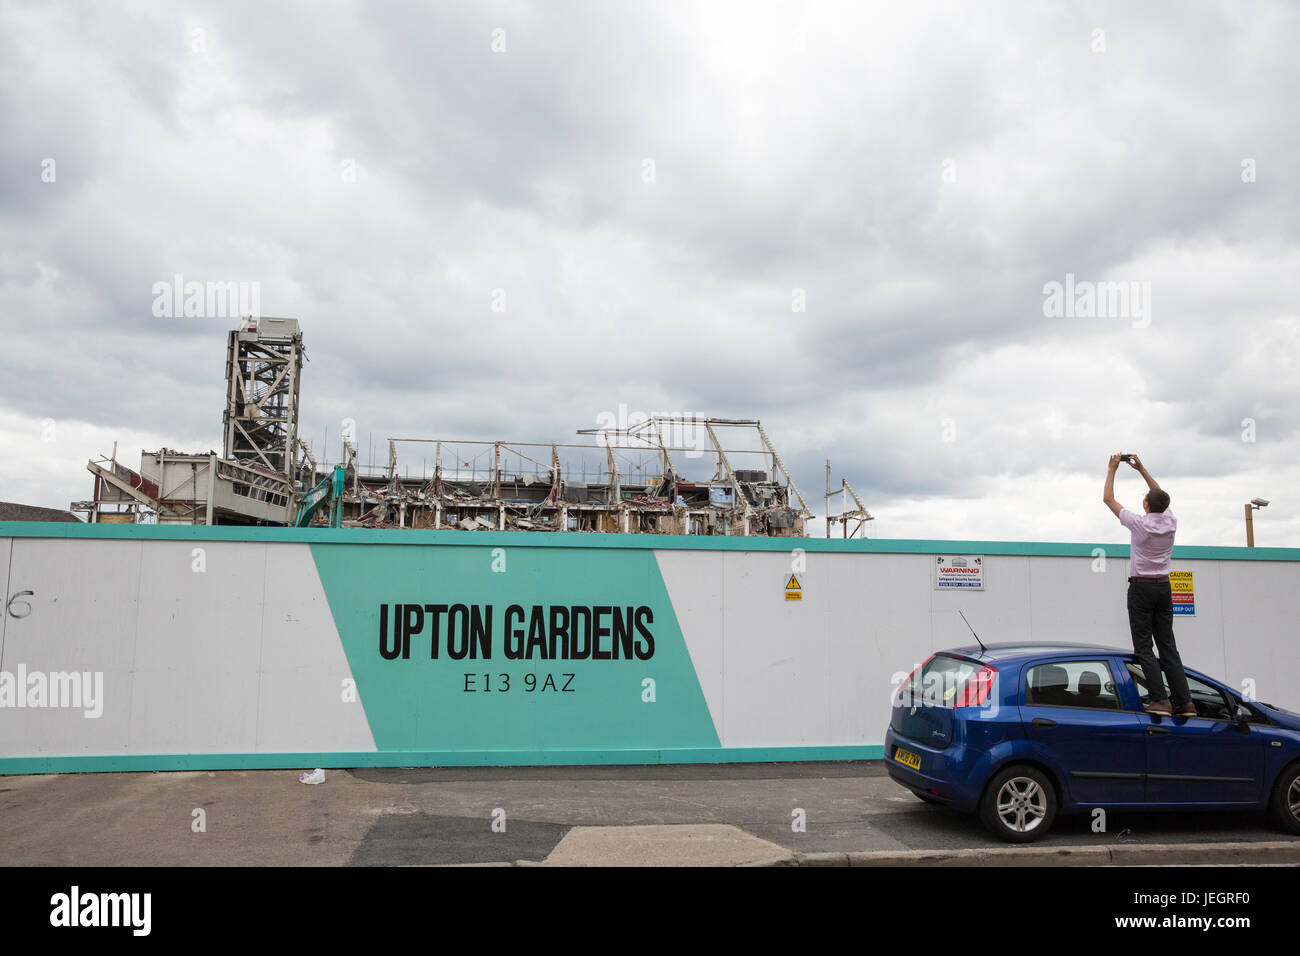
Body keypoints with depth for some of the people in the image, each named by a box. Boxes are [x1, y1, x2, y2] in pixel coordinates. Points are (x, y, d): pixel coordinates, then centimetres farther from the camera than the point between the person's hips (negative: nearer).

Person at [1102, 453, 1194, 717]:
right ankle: (1184, 701, 2)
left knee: (1144, 647, -5)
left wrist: (1112, 469, 9)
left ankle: (1160, 699, -14)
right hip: (1164, 587, 6)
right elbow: (1160, 496, 21)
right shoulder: (1171, 523, 1)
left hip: (1141, 587, -6)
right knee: (1167, 645, 7)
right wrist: (1141, 469, 25)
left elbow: (1109, 499, -2)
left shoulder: (1139, 524, -12)